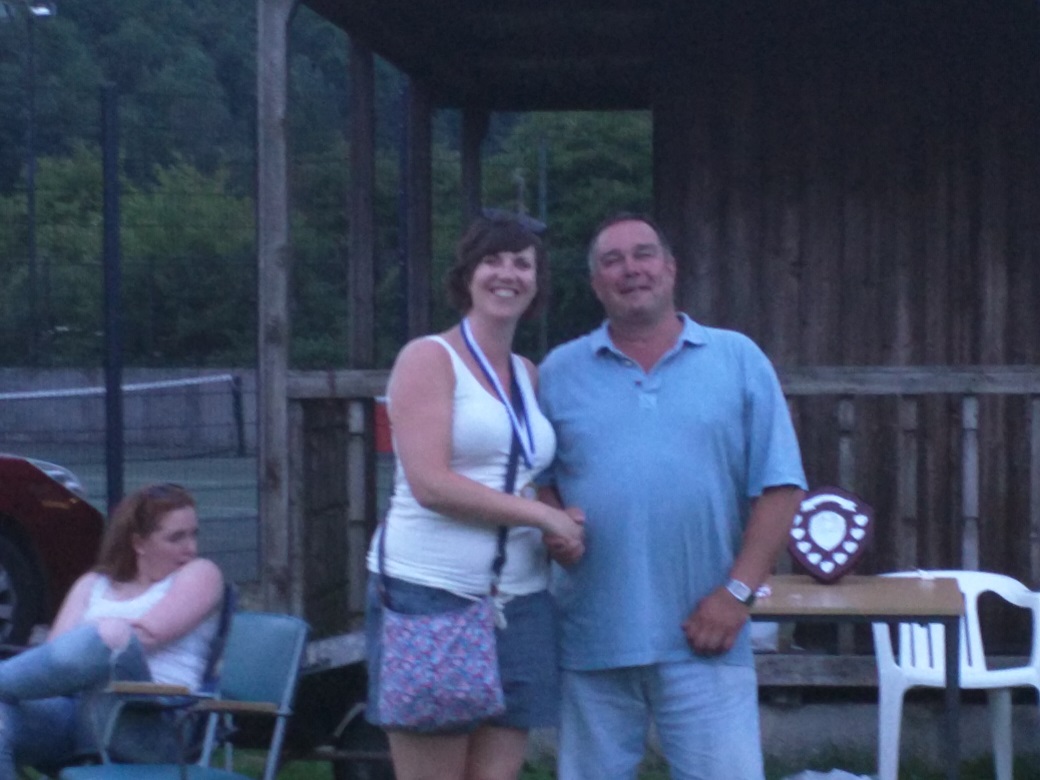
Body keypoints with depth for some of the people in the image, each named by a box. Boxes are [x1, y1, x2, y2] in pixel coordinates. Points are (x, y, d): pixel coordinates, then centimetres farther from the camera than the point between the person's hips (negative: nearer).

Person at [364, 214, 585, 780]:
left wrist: (560, 525, 0)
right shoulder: (429, 358, -3)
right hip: (430, 595, -6)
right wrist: (544, 515, -11)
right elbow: (430, 483, -14)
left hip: (518, 603, 6)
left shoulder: (529, 375, 17)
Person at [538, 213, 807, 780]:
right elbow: (536, 480, 12)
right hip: (590, 636, 2)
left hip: (702, 637, -1)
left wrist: (737, 591, -7)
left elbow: (778, 486, 1)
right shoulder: (559, 372, 10)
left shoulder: (738, 360, 6)